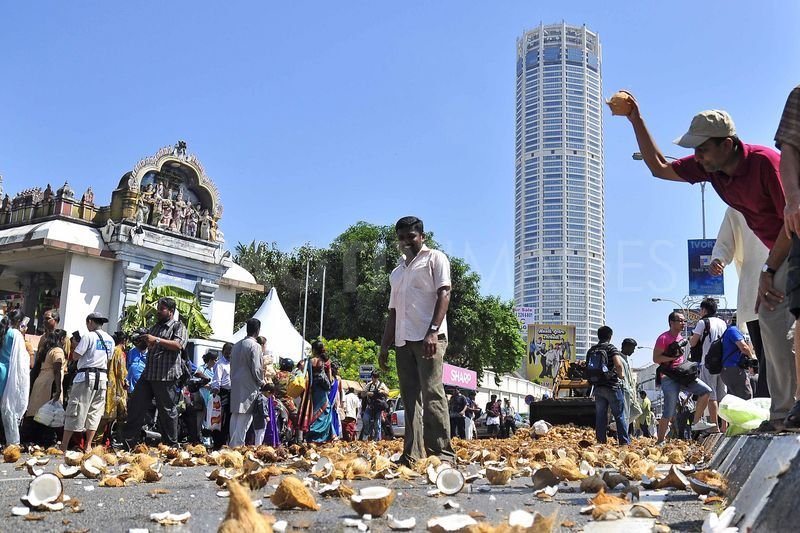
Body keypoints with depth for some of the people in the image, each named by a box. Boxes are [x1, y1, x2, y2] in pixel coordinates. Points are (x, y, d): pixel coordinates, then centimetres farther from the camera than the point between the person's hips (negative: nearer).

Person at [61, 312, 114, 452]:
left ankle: (63, 446, 3)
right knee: (95, 411, 9)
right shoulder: (110, 340, 11)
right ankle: (88, 445, 7)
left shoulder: (89, 336, -9)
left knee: (75, 410, -1)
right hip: (102, 377, 6)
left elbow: (76, 355, -11)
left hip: (86, 376, -6)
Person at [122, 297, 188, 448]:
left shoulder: (178, 326, -1)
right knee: (135, 407, 6)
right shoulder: (154, 327, 20)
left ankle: (171, 446, 9)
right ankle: (128, 442, 13)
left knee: (167, 411, -1)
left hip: (166, 376, -7)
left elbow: (178, 345, -18)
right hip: (148, 374, 7)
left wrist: (156, 340, -21)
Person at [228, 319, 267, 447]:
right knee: (244, 420, -5)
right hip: (249, 388, -7)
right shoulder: (255, 346, -11)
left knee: (235, 419, 12)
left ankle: (232, 445, 17)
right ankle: (237, 446, -7)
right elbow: (256, 369, -14)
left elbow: (232, 366, 15)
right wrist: (262, 382, 2)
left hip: (235, 388, 7)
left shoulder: (236, 345, 12)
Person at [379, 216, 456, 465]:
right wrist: (384, 346, 16)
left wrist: (433, 331, -19)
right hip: (403, 341, 7)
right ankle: (412, 455, 5)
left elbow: (444, 294, -6)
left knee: (432, 394, -13)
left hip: (428, 338, -7)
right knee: (410, 398, 4)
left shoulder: (435, 259, 6)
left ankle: (442, 453, -12)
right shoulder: (397, 271, 25)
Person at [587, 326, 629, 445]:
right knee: (619, 415, 2)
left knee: (600, 416, 7)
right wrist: (621, 374, -4)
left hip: (598, 387, 5)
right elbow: (618, 364, -21)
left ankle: (601, 442, 5)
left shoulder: (591, 351, 9)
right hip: (612, 387, -5)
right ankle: (624, 441, 1)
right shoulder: (611, 348, -8)